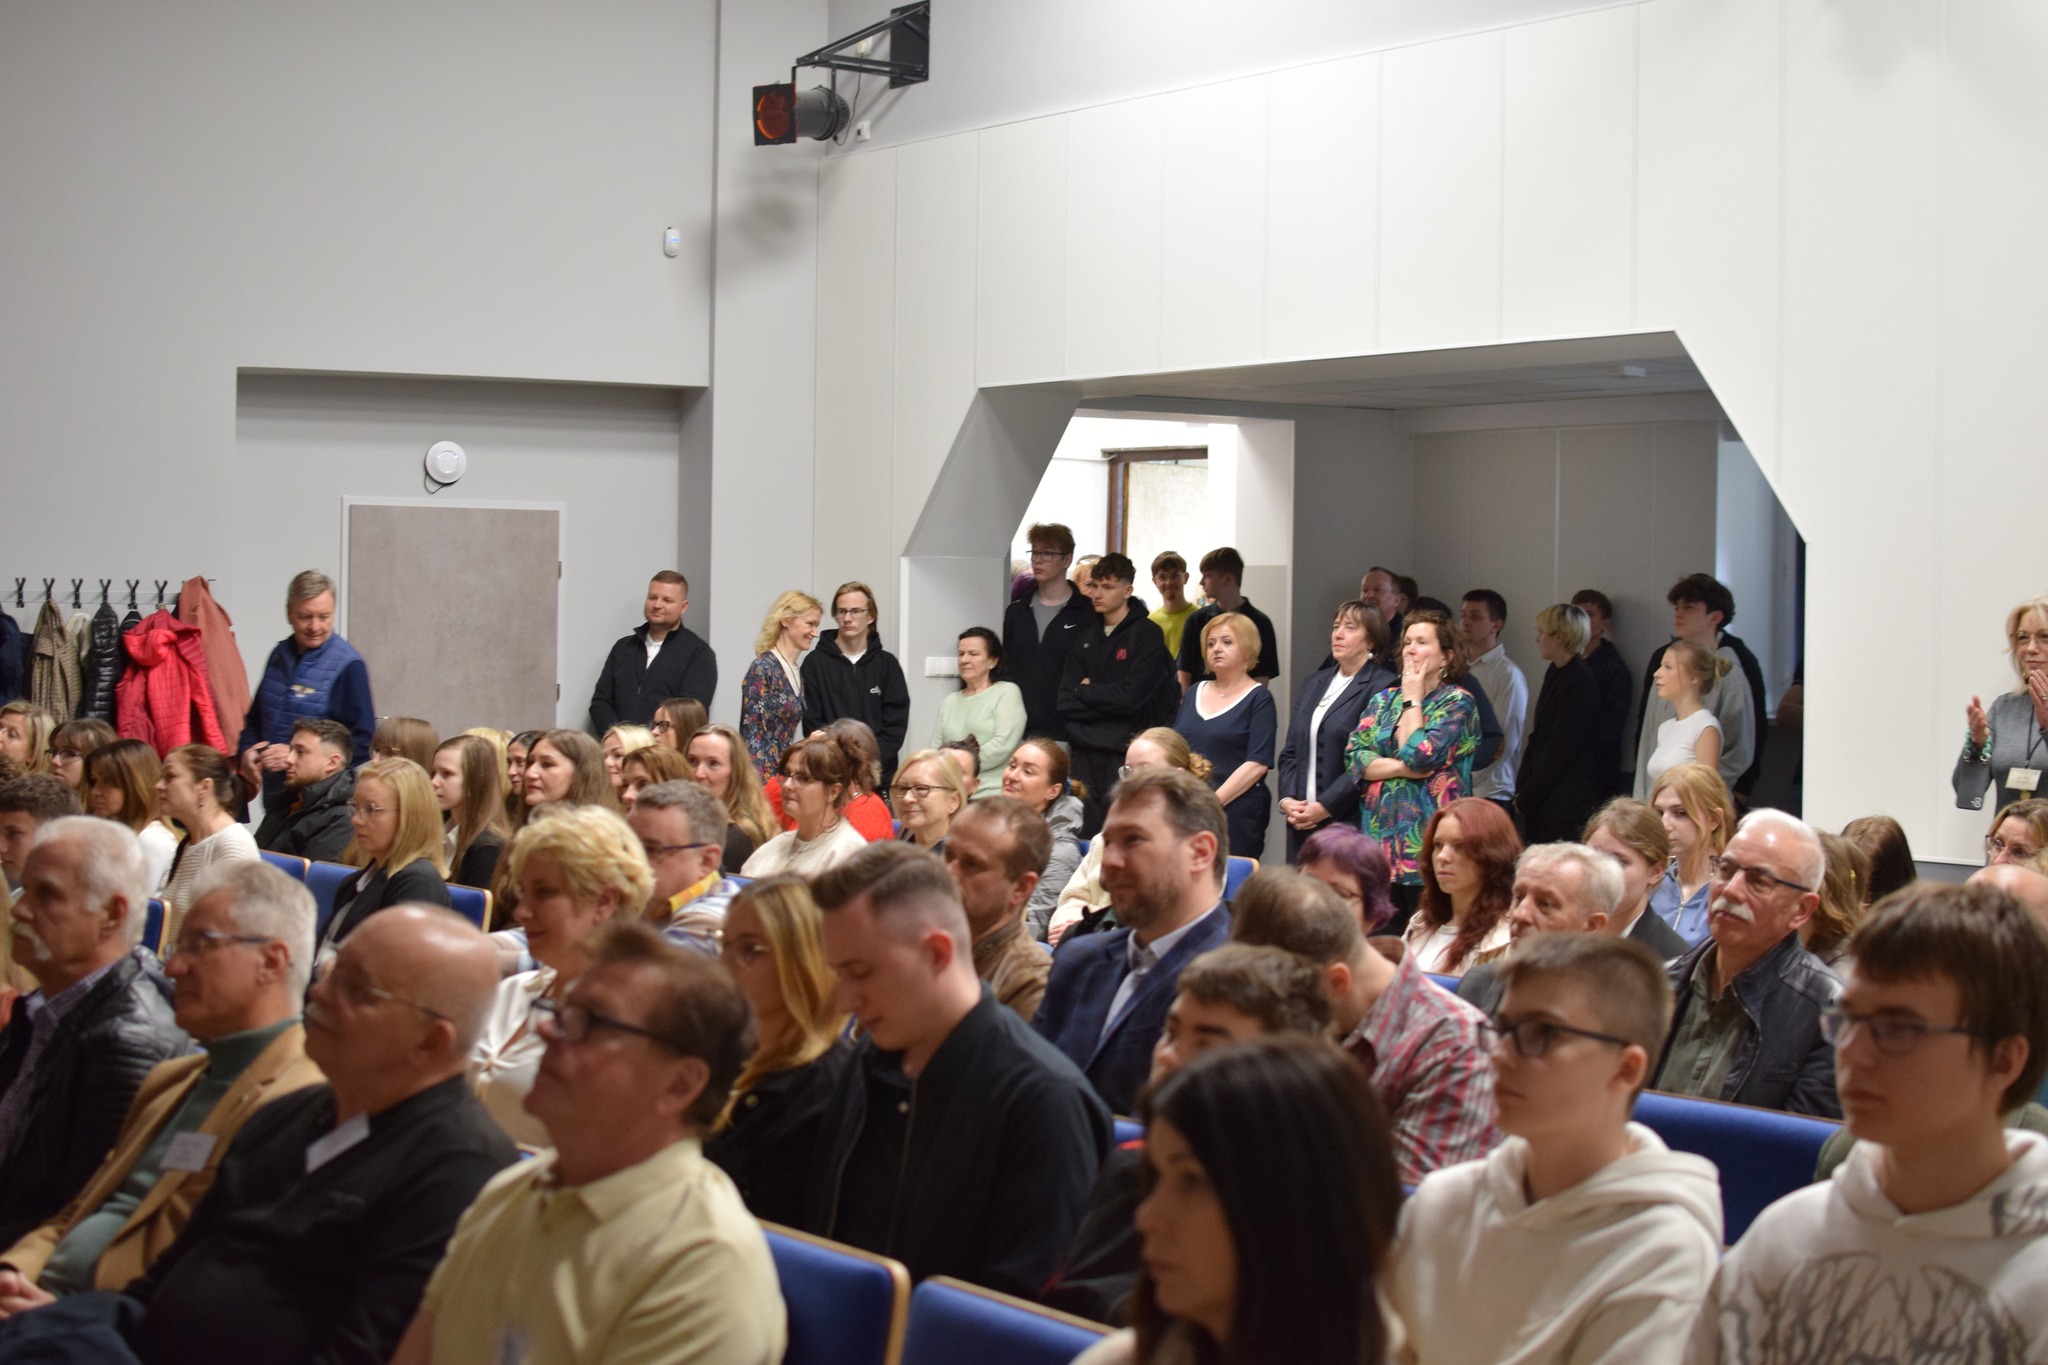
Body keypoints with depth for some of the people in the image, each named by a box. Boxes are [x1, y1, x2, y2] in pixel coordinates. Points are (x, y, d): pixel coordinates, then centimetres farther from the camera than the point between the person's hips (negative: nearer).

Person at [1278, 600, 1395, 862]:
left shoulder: (1382, 687, -5)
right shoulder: (1315, 683, 18)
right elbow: (1291, 751, 17)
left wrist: (1325, 807, -14)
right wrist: (1287, 800, 1)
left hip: (1347, 821, -6)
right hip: (1301, 823, 6)